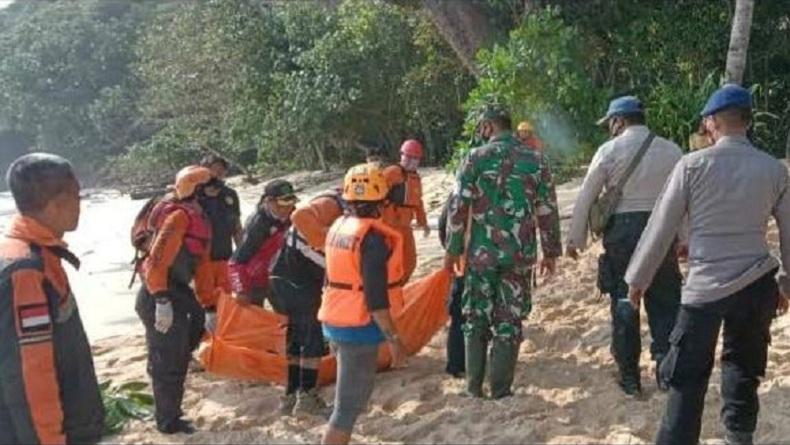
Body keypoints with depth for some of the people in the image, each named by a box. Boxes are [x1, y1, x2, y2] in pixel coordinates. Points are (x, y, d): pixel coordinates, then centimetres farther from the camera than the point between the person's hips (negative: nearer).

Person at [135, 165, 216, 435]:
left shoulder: (198, 220, 15)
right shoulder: (180, 216, -17)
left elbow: (202, 267, 21)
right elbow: (158, 261, -26)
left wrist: (210, 307, 21)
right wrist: (162, 301, -29)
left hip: (177, 294, 10)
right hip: (160, 299, -10)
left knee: (177, 360, 21)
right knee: (168, 365, 1)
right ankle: (169, 421, 15)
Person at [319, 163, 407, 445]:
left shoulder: (338, 227, 7)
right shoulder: (373, 237, -20)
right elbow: (376, 296, -23)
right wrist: (393, 338, -17)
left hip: (335, 322, 9)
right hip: (360, 328, -9)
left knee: (349, 396, 22)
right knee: (350, 404, -3)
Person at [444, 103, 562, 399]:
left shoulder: (476, 158, -4)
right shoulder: (535, 161, 2)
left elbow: (458, 208, -5)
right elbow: (547, 211, 3)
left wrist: (453, 250, 3)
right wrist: (551, 252, 12)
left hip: (481, 253, -1)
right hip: (520, 255, 1)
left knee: (476, 319, 12)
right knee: (509, 322, 8)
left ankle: (474, 387, 17)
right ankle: (501, 390, 11)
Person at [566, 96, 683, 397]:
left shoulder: (609, 151, -2)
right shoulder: (671, 151, 4)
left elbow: (586, 197, 0)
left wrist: (575, 239, 9)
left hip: (621, 230, -1)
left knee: (623, 304, 8)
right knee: (664, 303, 11)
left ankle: (629, 377, 14)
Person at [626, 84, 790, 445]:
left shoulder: (693, 164, -8)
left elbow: (661, 228, -5)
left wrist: (637, 279, 6)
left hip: (705, 287, -3)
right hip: (758, 284, 3)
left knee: (687, 378, 4)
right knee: (744, 369, 21)